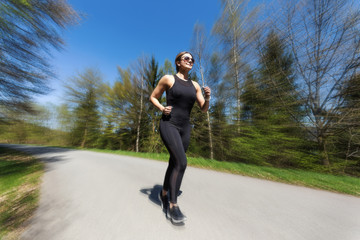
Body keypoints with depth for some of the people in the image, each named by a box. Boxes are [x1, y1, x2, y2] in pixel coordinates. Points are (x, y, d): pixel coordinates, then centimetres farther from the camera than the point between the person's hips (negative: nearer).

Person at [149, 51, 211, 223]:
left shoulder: (195, 85, 15)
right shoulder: (168, 79, 4)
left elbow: (204, 109, 11)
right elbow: (153, 97, 10)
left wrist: (207, 97, -9)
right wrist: (162, 109, -9)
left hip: (185, 128, 5)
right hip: (168, 125, -5)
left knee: (174, 163, 12)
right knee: (181, 162, -19)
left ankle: (163, 193, 38)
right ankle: (173, 205, 4)